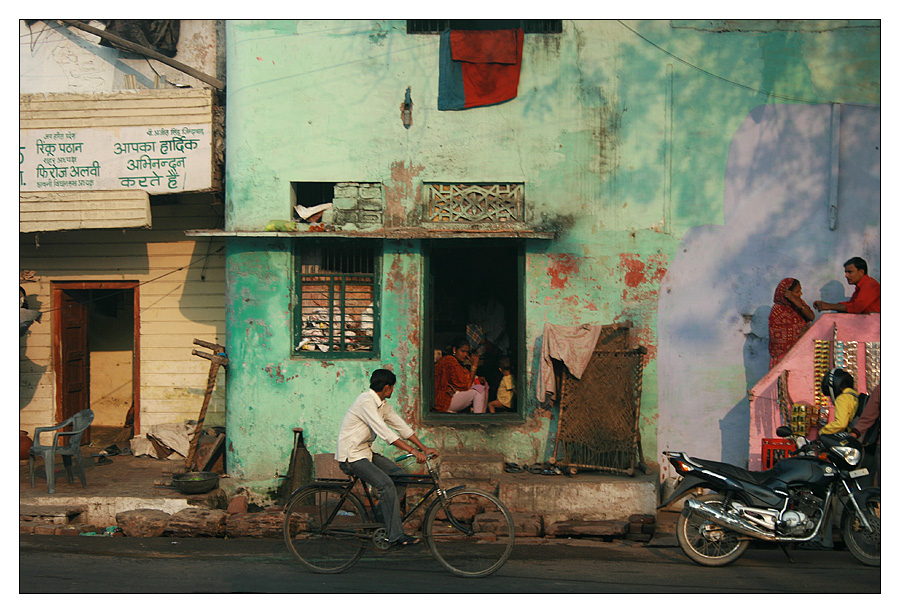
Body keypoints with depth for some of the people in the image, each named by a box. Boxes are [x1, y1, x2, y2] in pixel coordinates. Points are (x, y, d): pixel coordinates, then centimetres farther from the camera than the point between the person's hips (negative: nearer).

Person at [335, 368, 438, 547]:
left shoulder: (381, 403, 9)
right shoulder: (366, 402, -22)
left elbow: (400, 425, 9)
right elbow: (384, 432, -29)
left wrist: (424, 448, 2)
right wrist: (412, 451, -32)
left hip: (365, 452, 10)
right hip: (350, 456, -9)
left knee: (399, 474, -1)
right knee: (386, 484, -23)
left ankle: (381, 512, 15)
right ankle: (396, 535, -21)